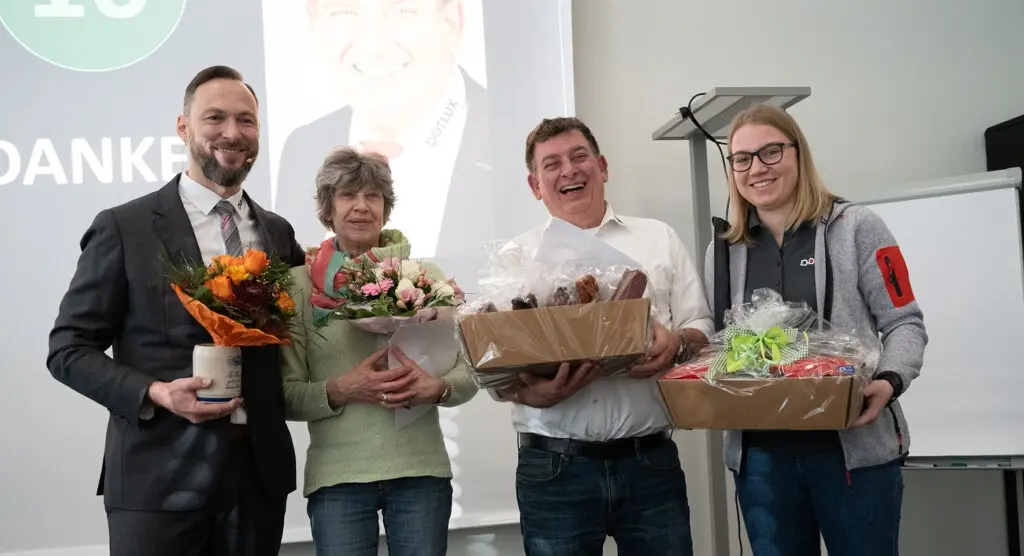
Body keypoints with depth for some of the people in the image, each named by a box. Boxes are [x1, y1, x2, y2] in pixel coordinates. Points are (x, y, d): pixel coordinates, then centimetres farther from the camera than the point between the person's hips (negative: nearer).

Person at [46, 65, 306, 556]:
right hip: (158, 478, -4)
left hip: (260, 473, 4)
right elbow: (68, 349, -2)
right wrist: (155, 394, -16)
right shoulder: (123, 227, -2)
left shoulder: (279, 234, 10)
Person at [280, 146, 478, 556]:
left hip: (422, 470, 1)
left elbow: (469, 373, 4)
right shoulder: (301, 284, 0)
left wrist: (436, 388, -16)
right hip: (336, 476, -1)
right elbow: (287, 396, 0)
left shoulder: (427, 277, 4)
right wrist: (342, 390, -17)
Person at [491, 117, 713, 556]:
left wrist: (676, 343, -12)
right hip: (553, 468, -1)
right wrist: (532, 394, -18)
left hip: (650, 461, 1)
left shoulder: (659, 239, 12)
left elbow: (701, 327, 11)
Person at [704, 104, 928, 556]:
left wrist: (890, 381, -21)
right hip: (760, 454, 3)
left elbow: (904, 323, -2)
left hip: (854, 446, -3)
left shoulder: (855, 227, 0)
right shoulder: (722, 251, 10)